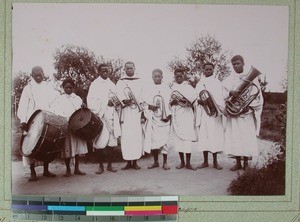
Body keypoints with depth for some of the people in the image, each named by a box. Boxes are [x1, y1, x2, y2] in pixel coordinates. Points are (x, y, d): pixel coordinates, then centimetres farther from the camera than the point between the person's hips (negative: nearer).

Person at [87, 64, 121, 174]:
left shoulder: (111, 84, 17)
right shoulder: (95, 84, 2)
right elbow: (91, 102, -6)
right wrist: (106, 103, -13)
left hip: (112, 116, 4)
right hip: (100, 116, -4)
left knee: (111, 142, 2)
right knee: (100, 143, -5)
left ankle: (109, 165, 13)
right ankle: (101, 166, 7)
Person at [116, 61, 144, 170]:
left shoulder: (140, 82, 13)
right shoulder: (120, 82, 11)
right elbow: (118, 96, -2)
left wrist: (144, 111, -2)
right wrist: (124, 101, -22)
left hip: (137, 112, 0)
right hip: (125, 112, 0)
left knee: (137, 135, -5)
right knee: (126, 136, -5)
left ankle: (135, 161, 2)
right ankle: (128, 162, 2)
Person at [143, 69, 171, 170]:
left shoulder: (166, 88, 7)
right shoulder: (148, 89, 9)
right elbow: (144, 102, 7)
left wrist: (168, 115, -9)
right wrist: (150, 106, -14)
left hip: (163, 118, -1)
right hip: (152, 118, 1)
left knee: (164, 140, -4)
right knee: (152, 140, 2)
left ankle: (165, 162, 3)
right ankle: (156, 162, 13)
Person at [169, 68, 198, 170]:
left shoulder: (188, 87, 7)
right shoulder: (172, 88, 14)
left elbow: (194, 100, -2)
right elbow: (168, 103, 12)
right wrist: (173, 102, -8)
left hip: (187, 115, -2)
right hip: (176, 116, 2)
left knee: (187, 138, -8)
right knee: (178, 138, 1)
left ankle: (188, 163, -3)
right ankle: (182, 162, 10)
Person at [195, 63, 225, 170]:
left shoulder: (217, 82, 8)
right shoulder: (200, 83, 12)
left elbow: (220, 97, 2)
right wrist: (200, 101, -15)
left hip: (214, 113, -1)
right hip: (203, 112, 1)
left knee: (215, 135, -3)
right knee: (204, 136, 0)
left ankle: (215, 161, 4)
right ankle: (205, 161, 7)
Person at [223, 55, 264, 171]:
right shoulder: (229, 79, 11)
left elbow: (257, 95, 0)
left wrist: (249, 106, -15)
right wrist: (230, 93, -20)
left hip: (247, 112, -2)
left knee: (247, 137, -4)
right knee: (234, 136, -1)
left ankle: (246, 162, 5)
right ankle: (238, 162, 8)